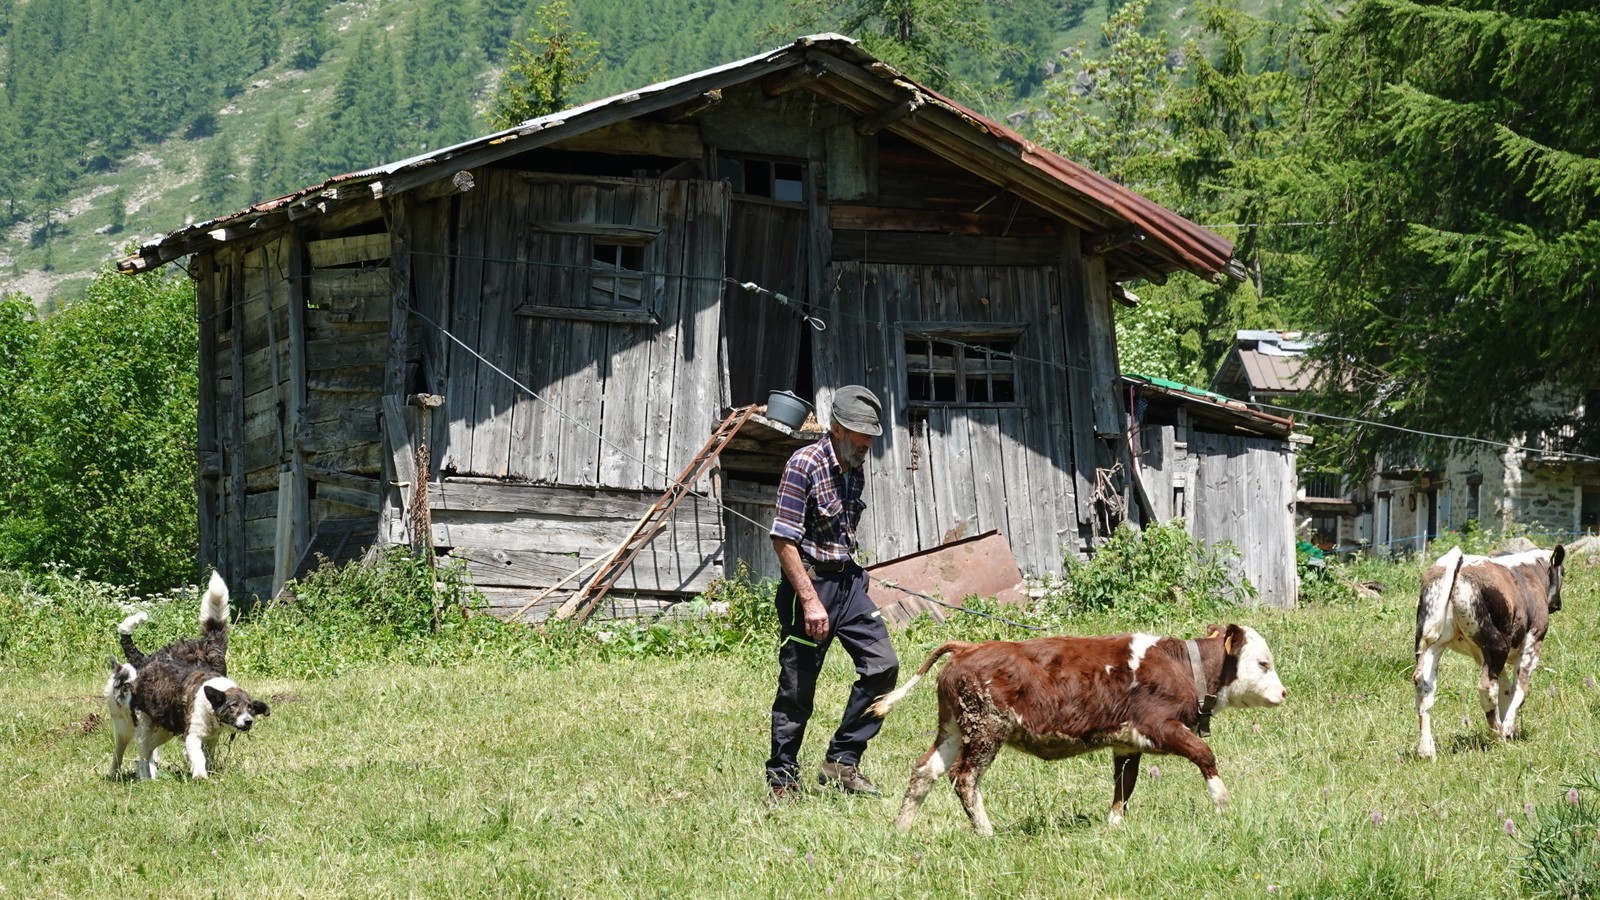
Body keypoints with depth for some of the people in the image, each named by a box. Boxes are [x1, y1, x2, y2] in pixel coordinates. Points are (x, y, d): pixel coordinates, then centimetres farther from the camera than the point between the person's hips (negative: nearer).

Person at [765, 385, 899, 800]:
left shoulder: (855, 470, 9)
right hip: (809, 581, -7)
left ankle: (842, 761, 5)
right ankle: (782, 778, 11)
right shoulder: (804, 465, -15)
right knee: (798, 686, -1)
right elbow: (783, 541, -18)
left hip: (848, 581, 7)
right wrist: (810, 601, -21)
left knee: (882, 664, -3)